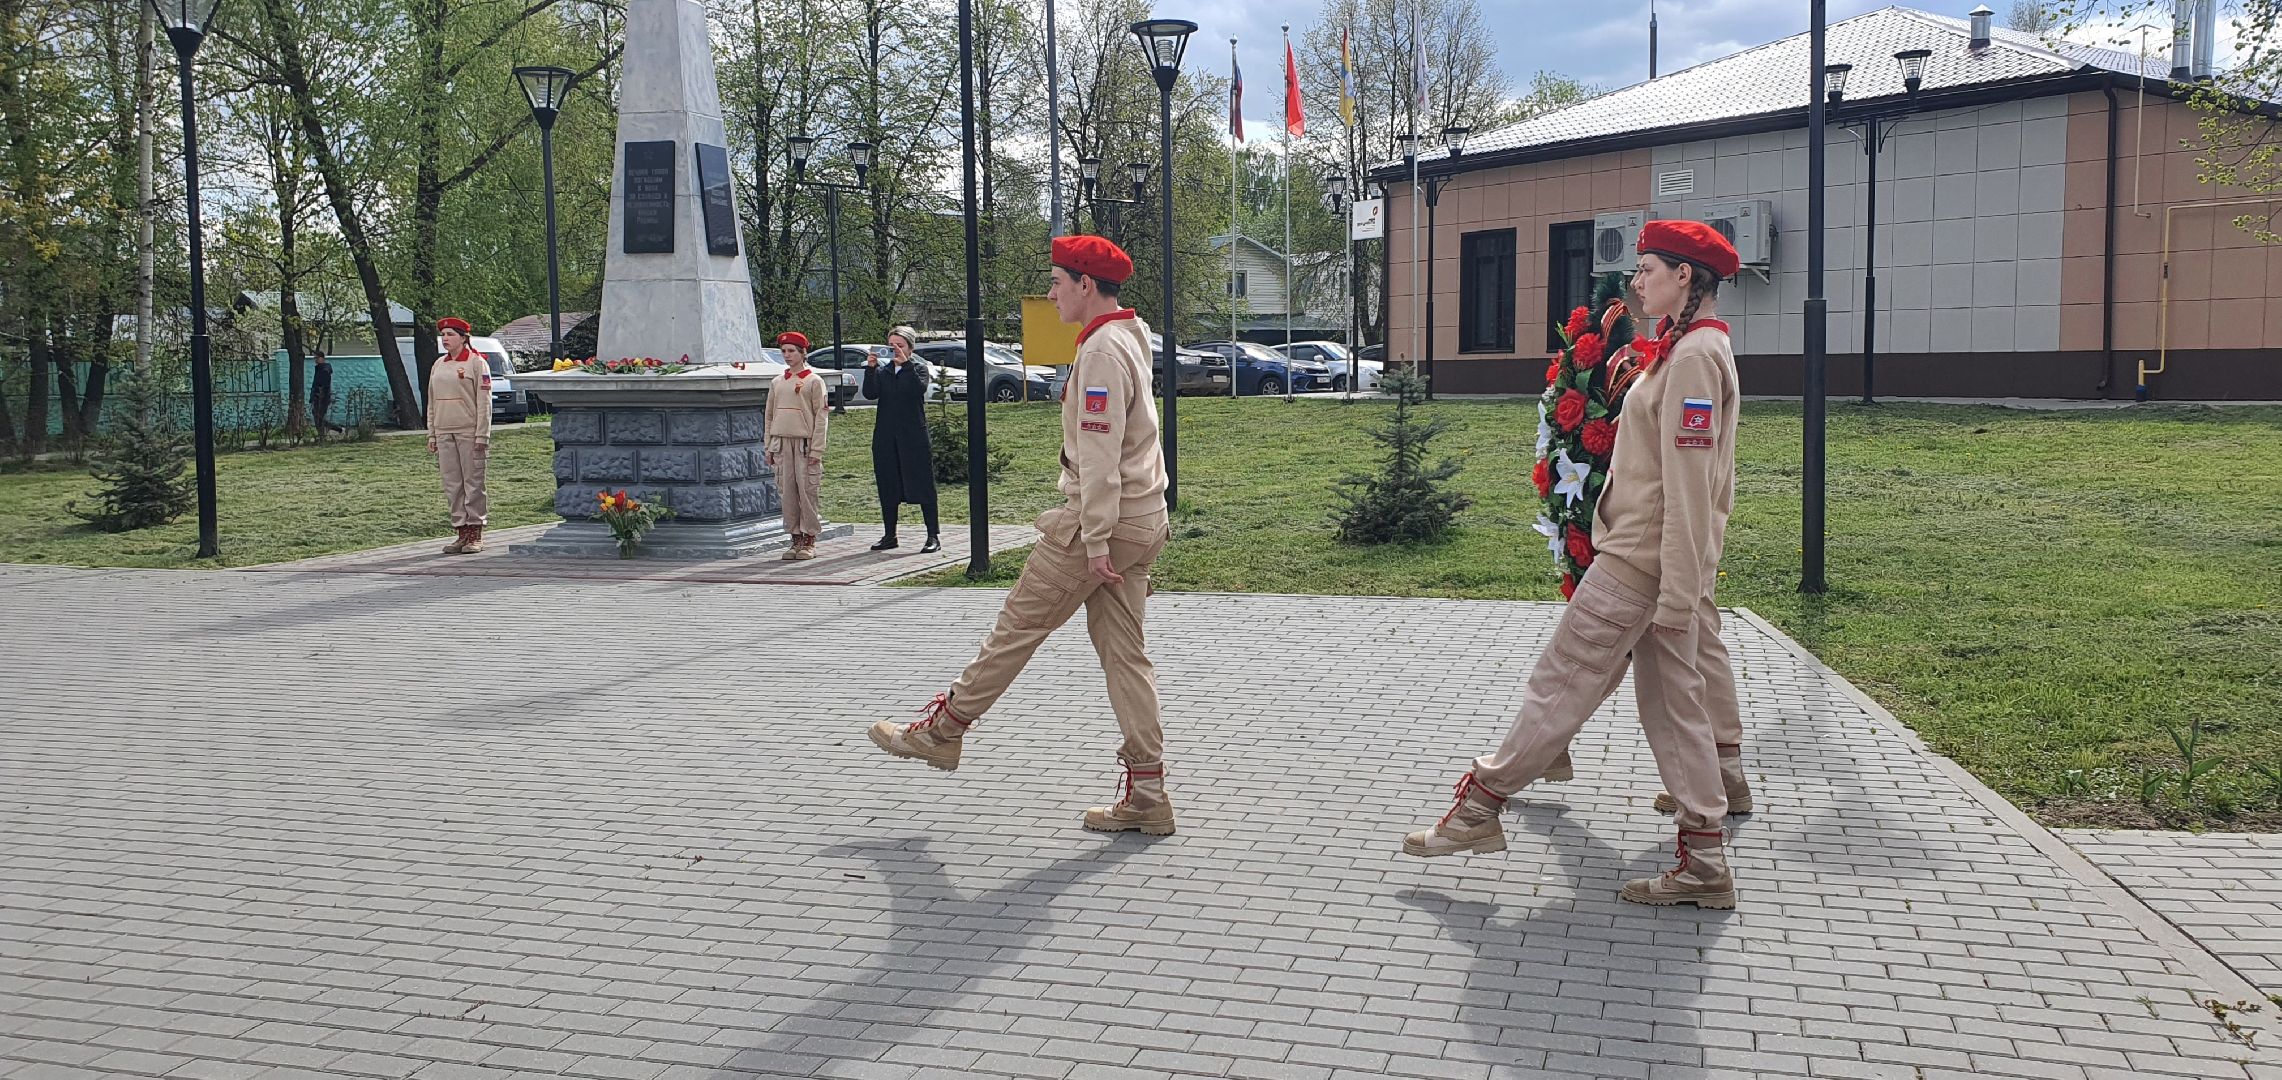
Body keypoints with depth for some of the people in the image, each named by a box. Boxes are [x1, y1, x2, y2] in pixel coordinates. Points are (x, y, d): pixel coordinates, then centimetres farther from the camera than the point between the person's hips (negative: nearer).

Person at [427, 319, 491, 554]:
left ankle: (475, 535, 3)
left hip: (469, 432, -6)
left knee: (473, 483, -2)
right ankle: (461, 532, 10)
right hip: (444, 433, 6)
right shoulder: (438, 365, 15)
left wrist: (481, 436, -13)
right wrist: (431, 435, 12)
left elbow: (484, 402, -7)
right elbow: (431, 402, 18)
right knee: (452, 486, 5)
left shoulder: (477, 362, -3)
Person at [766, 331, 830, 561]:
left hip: (805, 442, -4)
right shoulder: (777, 383, 14)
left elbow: (821, 417, -4)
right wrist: (768, 447, 11)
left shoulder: (814, 381, 0)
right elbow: (770, 416, 17)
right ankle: (796, 539, 10)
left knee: (807, 491, -4)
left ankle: (809, 540, 3)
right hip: (782, 443, 5)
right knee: (787, 492, 3)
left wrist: (817, 449, -10)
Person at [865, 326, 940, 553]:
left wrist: (905, 364, -22)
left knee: (923, 485, -4)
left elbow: (919, 389, -17)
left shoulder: (918, 368, 5)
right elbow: (870, 393, -5)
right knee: (887, 487, 7)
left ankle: (934, 536, -1)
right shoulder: (882, 372, 13)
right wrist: (870, 368, -15)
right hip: (886, 438, 4)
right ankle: (889, 536, 17)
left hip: (914, 435, -4)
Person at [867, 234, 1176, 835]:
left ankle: (942, 730, 18)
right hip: (1142, 520, 10)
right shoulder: (1130, 341, 18)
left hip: (1100, 522, -10)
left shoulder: (1102, 350, -15)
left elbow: (1100, 454, -20)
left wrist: (1096, 542, -21)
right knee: (1123, 650, 8)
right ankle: (1146, 794, 7)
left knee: (1018, 628, 3)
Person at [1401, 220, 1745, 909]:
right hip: (1664, 563, 10)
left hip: (1641, 560, -10)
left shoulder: (1692, 356, -16)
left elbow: (1686, 483, -21)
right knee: (1674, 702, 10)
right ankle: (1703, 865, 13)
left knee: (1561, 683, -1)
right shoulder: (1696, 348, 16)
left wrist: (1677, 594, -22)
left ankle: (1480, 805, 10)